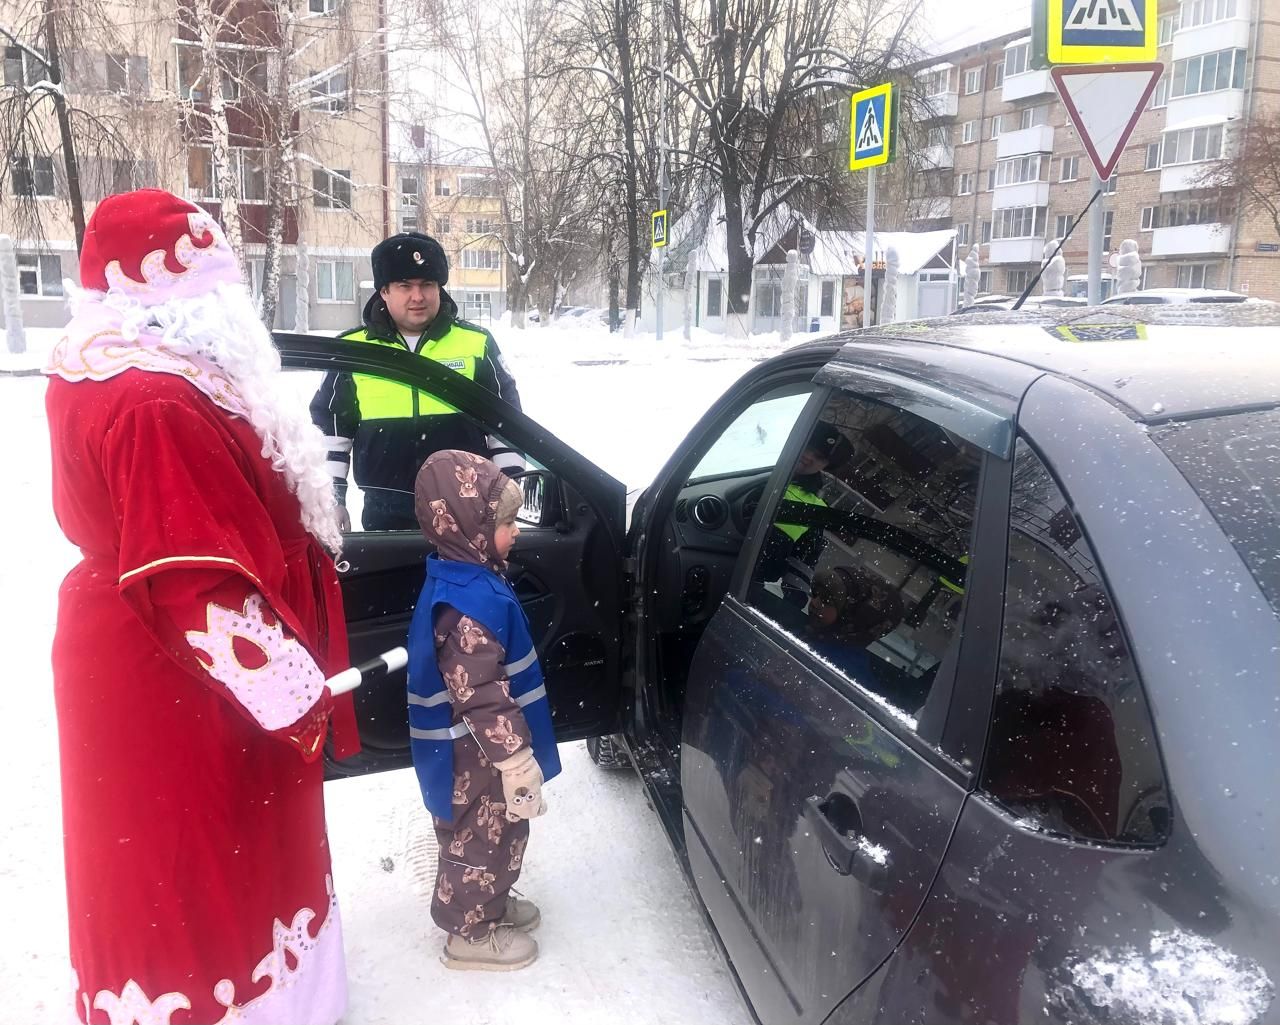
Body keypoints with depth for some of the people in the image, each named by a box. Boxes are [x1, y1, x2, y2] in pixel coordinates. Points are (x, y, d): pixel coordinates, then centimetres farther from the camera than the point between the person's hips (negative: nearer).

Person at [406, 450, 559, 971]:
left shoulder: (459, 580, 3)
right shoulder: (470, 602, -30)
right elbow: (481, 697, -31)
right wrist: (517, 762, -26)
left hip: (471, 750, 10)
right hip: (477, 757, -10)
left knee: (486, 833, 26)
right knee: (486, 837, 10)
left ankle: (487, 902, 45)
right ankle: (471, 932, 28)